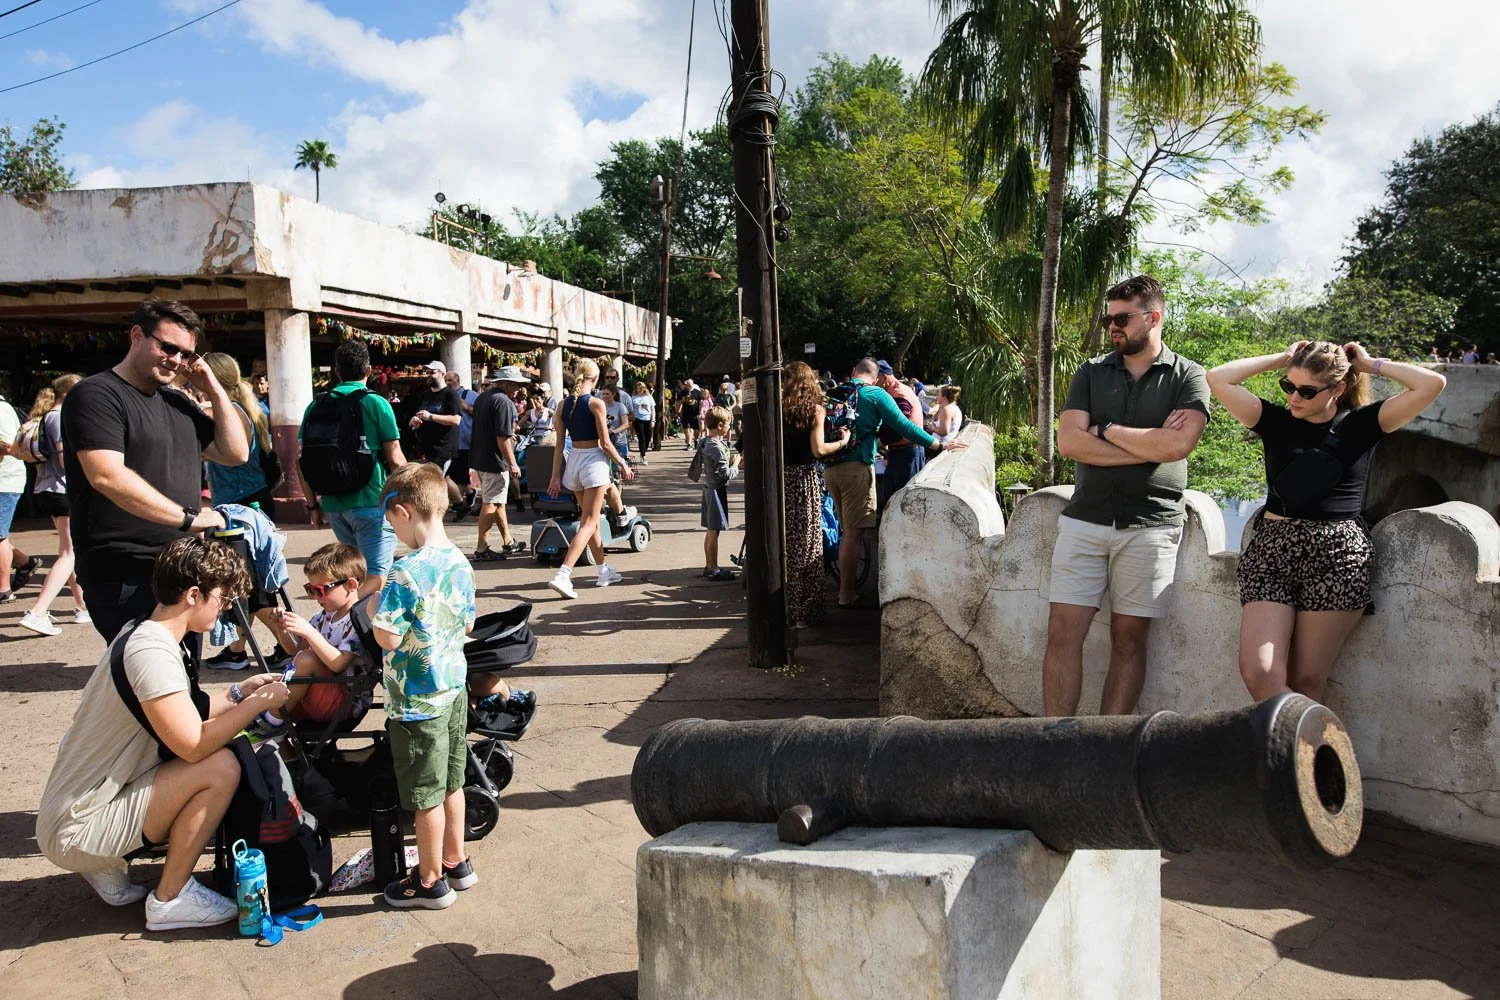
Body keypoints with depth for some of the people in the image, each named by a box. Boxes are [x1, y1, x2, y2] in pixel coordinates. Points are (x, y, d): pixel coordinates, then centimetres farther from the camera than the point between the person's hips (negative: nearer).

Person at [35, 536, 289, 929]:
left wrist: (238, 692, 8)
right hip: (75, 833, -10)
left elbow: (180, 717, 16)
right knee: (220, 768, -22)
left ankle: (108, 865, 15)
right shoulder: (150, 651, -24)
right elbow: (193, 744, -30)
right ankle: (170, 899, -6)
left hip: (72, 812, 10)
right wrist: (257, 703, -19)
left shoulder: (143, 635, 7)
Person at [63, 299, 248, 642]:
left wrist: (215, 391, 6)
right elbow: (107, 476, -22)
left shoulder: (177, 402, 17)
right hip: (126, 579, -8)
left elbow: (236, 453, 16)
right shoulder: (96, 395, -9)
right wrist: (189, 517, -23)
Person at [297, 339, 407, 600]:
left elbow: (302, 460, 7)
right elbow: (395, 459, -8)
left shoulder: (317, 406, 7)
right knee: (376, 577, -6)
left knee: (358, 571, 21)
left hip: (334, 504, 5)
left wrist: (313, 504, 16)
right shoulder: (376, 403, -6)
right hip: (371, 502, -5)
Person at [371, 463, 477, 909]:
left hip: (417, 701, -8)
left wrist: (375, 608, -5)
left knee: (426, 796, 8)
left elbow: (389, 638, -22)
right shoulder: (460, 563, 0)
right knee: (451, 783, 21)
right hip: (454, 690, 8)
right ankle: (455, 863, 35)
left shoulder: (406, 572, -24)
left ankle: (431, 881, 23)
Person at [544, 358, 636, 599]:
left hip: (573, 461, 6)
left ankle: (604, 571, 30)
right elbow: (605, 443, -11)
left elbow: (559, 444, 5)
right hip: (594, 461, -6)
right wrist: (623, 464, 2)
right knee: (588, 523, -4)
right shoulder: (596, 403, -12)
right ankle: (562, 575, -17)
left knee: (591, 519, 19)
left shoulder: (563, 405, 3)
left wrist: (556, 475, 9)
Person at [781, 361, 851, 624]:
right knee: (807, 544, 4)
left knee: (784, 544, 12)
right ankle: (806, 611, 7)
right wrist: (843, 441, 1)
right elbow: (819, 449, -13)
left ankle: (785, 605, 18)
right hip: (805, 478, -3)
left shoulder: (779, 409, 2)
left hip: (781, 477, 3)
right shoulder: (815, 410, -5)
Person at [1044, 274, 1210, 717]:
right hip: (1084, 519, 2)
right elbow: (1068, 442, -4)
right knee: (1063, 632, -3)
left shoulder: (1188, 377, 3)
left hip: (1150, 526, -2)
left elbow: (1176, 445, -15)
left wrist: (1106, 430, -5)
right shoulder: (1092, 373, 10)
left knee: (1129, 640, 4)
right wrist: (1149, 444, -8)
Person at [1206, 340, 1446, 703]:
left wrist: (1371, 365, 8)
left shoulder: (1359, 424, 7)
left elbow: (1433, 384, -1)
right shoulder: (1276, 421, 11)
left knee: (1306, 682, -2)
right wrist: (1282, 359, 7)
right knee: (1257, 674, -14)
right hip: (1271, 549, 2)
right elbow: (1218, 379, 3)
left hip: (1338, 554, -2)